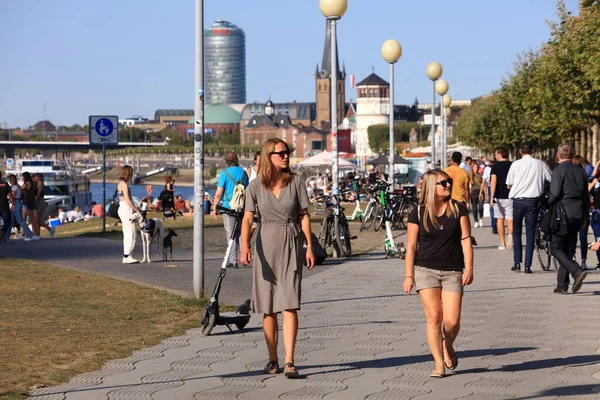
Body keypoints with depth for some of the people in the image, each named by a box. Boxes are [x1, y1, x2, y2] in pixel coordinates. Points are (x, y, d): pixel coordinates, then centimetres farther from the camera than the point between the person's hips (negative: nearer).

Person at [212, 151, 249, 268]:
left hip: (229, 207, -4)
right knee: (240, 232, 15)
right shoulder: (243, 172, 8)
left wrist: (215, 208, -1)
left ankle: (233, 261, -1)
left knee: (230, 233, 0)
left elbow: (219, 193, -10)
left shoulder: (224, 173, -7)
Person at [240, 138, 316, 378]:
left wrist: (310, 247, -1)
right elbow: (247, 218, -6)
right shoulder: (256, 186, 0)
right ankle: (272, 359, 17)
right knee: (268, 307, 6)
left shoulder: (295, 182, 2)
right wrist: (245, 247, -21)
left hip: (291, 244, -1)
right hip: (265, 245, 1)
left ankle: (289, 362, -13)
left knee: (289, 304, -10)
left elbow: (304, 216, 4)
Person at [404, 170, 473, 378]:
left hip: (453, 272, 1)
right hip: (426, 270, -1)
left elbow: (465, 240, 2)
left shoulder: (458, 209, 3)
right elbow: (411, 246, 3)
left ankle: (448, 347, 25)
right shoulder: (418, 213, 1)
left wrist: (469, 268, -6)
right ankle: (439, 364, 1)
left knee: (452, 320, -8)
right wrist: (408, 276, -1)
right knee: (434, 316, -7)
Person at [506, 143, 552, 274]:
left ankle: (517, 263, 9)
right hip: (533, 200, 0)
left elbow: (508, 185, 4)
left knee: (516, 232, 14)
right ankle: (527, 265, -1)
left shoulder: (516, 164, -2)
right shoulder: (540, 164, 0)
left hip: (518, 200, 0)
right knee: (530, 233, 4)